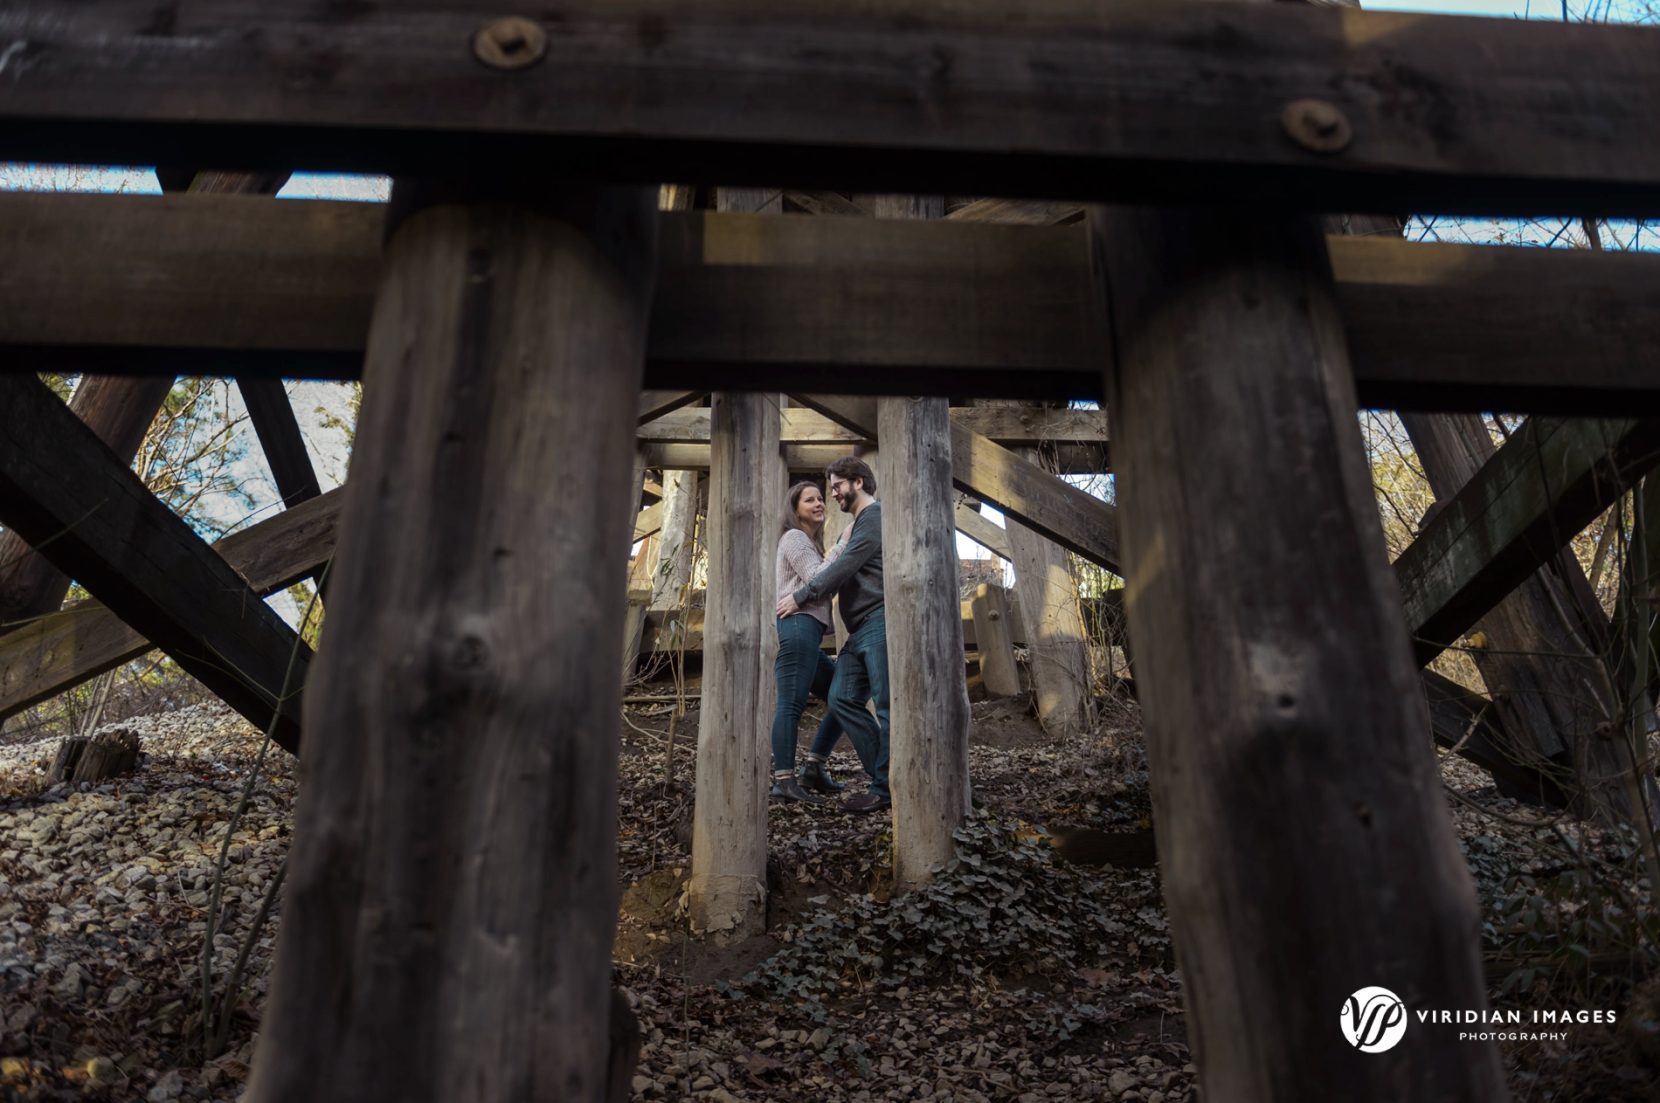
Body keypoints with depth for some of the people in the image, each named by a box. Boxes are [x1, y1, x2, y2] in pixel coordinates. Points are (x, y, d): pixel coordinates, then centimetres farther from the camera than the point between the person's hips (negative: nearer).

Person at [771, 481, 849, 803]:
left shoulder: (810, 543, 31)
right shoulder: (794, 537, 2)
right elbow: (815, 580, -10)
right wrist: (842, 546, -7)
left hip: (808, 633, 10)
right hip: (799, 626, -10)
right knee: (792, 703, -16)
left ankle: (813, 769, 5)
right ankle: (784, 781, -21)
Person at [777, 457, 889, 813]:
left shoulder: (874, 516, -4)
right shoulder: (859, 523, 27)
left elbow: (844, 567, -12)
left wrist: (800, 597, -8)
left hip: (880, 623, -10)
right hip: (860, 630, 10)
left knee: (886, 706, -7)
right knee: (842, 699, 1)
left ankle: (885, 789, -4)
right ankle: (888, 777, 3)